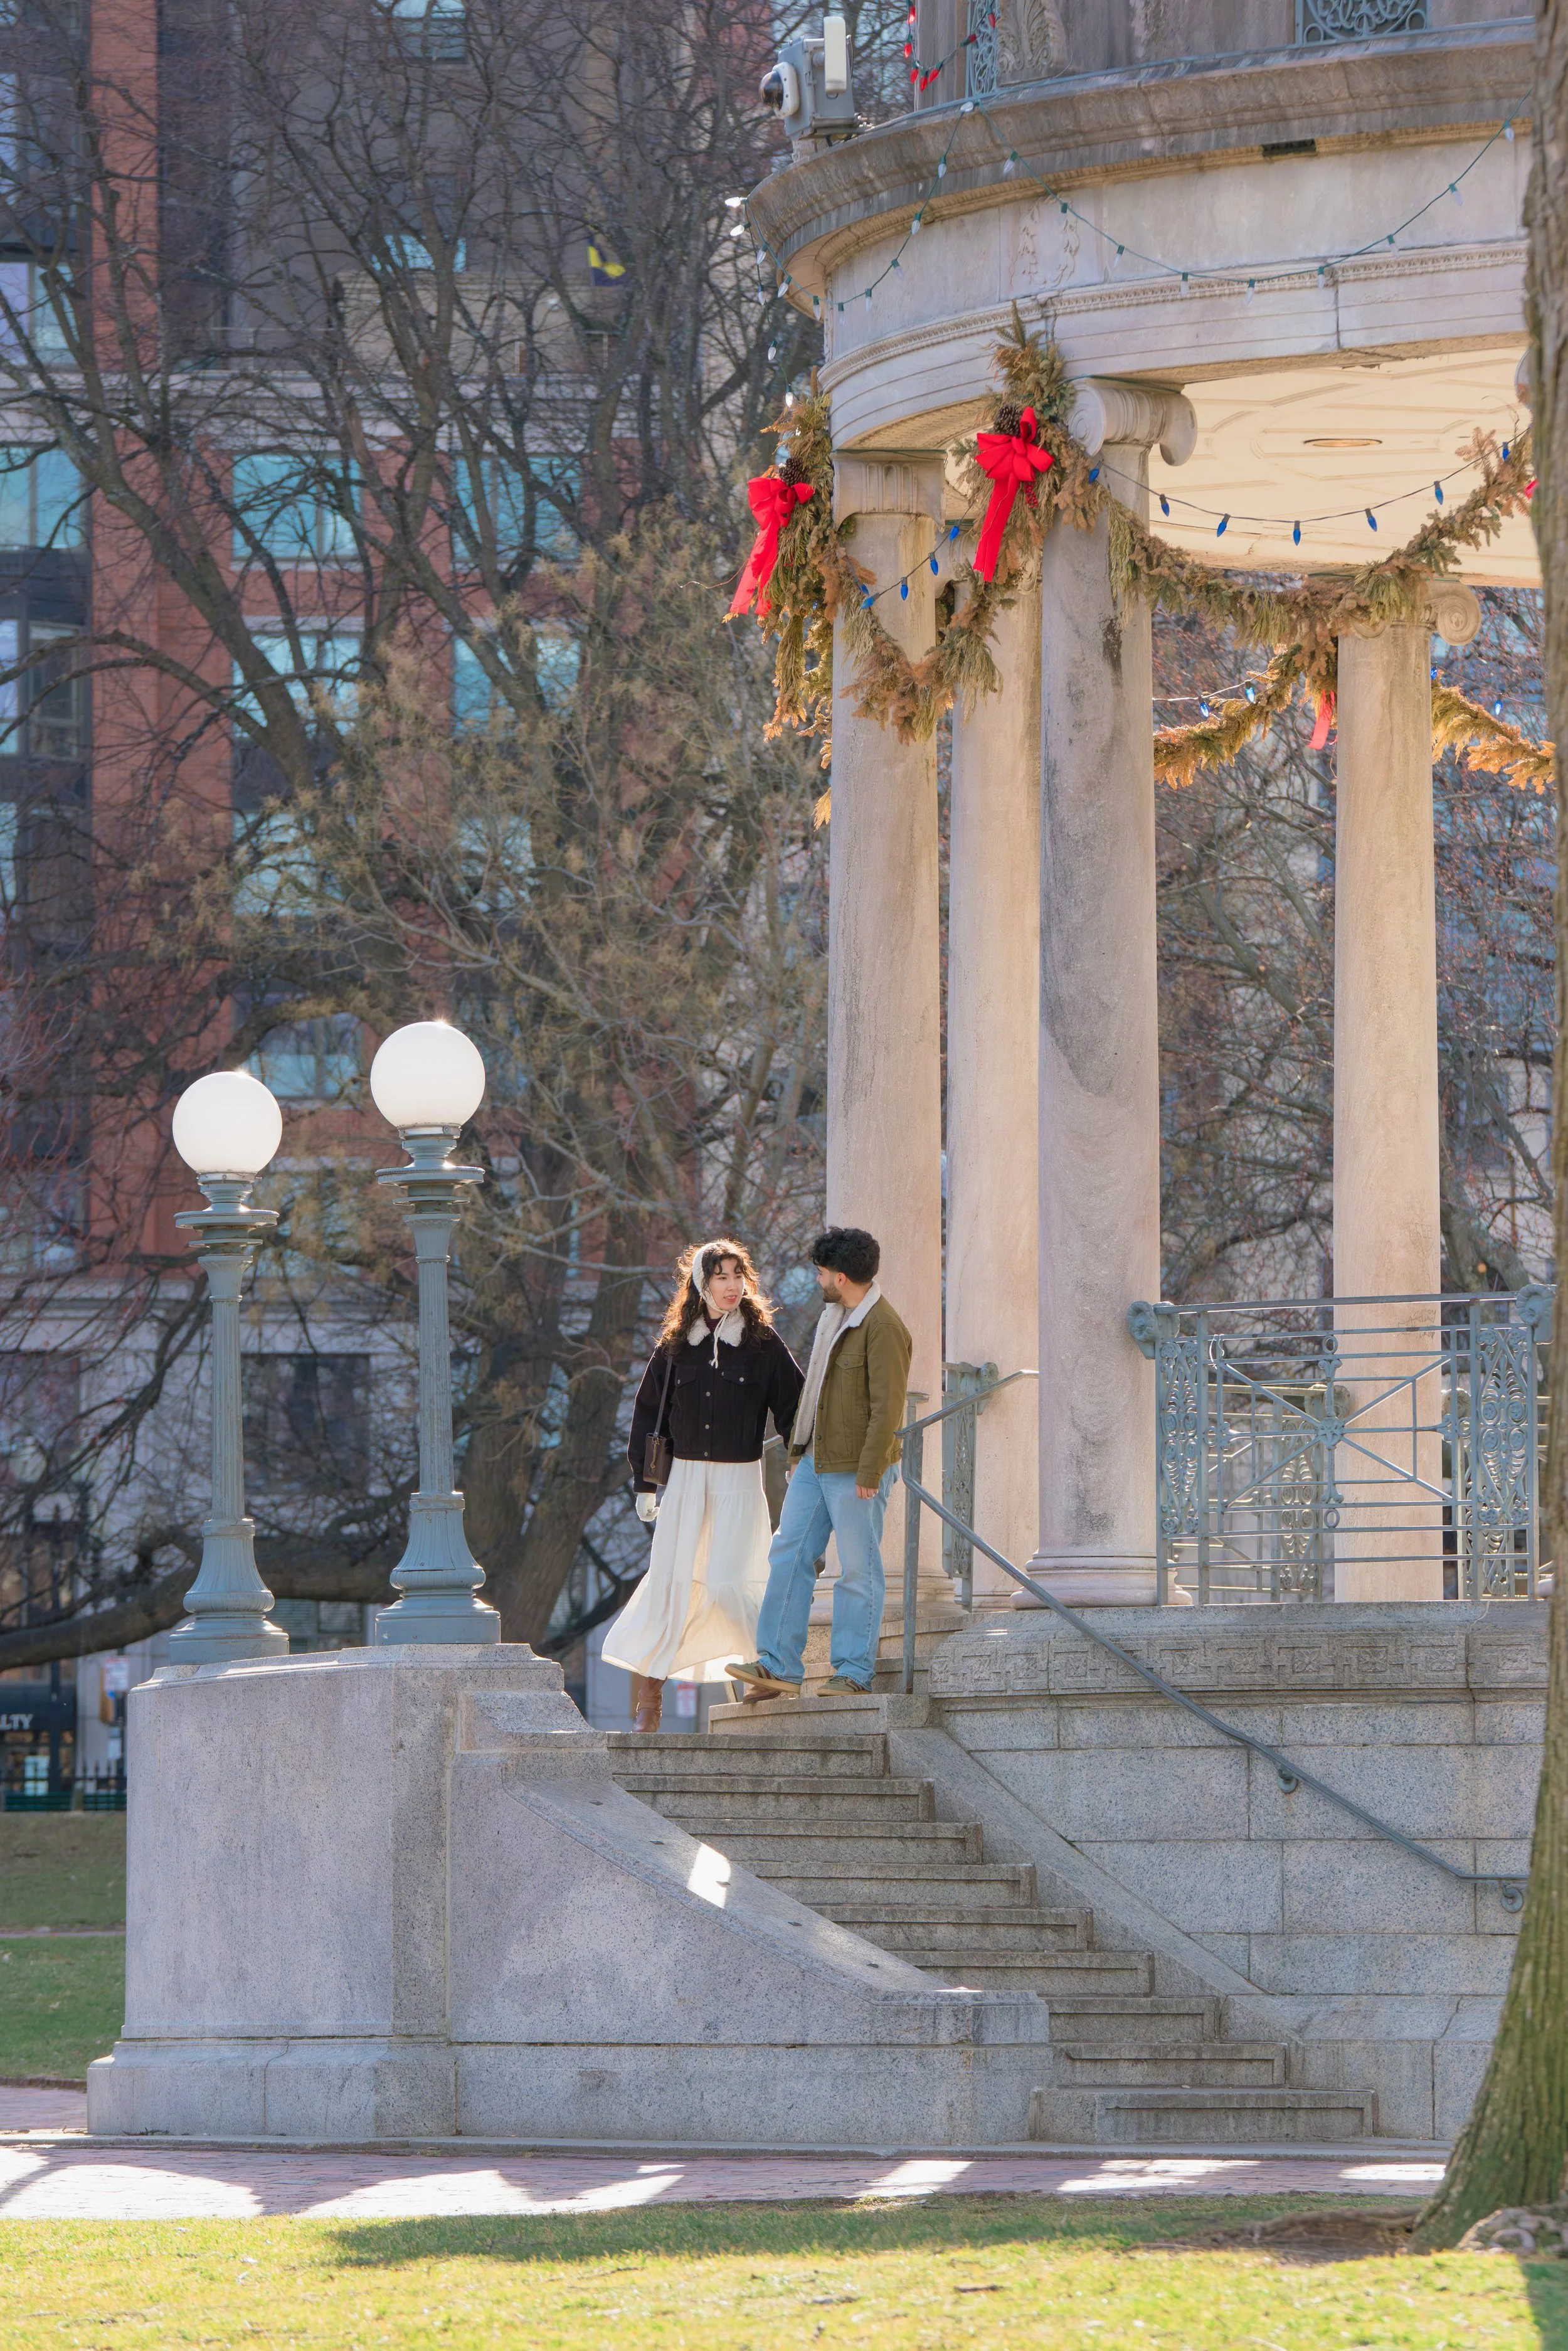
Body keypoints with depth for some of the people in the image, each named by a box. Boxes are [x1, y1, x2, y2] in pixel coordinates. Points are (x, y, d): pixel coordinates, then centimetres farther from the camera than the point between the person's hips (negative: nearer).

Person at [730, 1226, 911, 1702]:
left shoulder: (883, 1329, -16)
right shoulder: (833, 1317, 14)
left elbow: (887, 1407, -20)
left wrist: (869, 1474, -21)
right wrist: (798, 1449, 20)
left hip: (856, 1471, -10)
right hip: (815, 1462, 10)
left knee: (858, 1569, -2)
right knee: (789, 1556, 7)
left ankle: (854, 1674, 3)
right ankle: (778, 1665, 9)